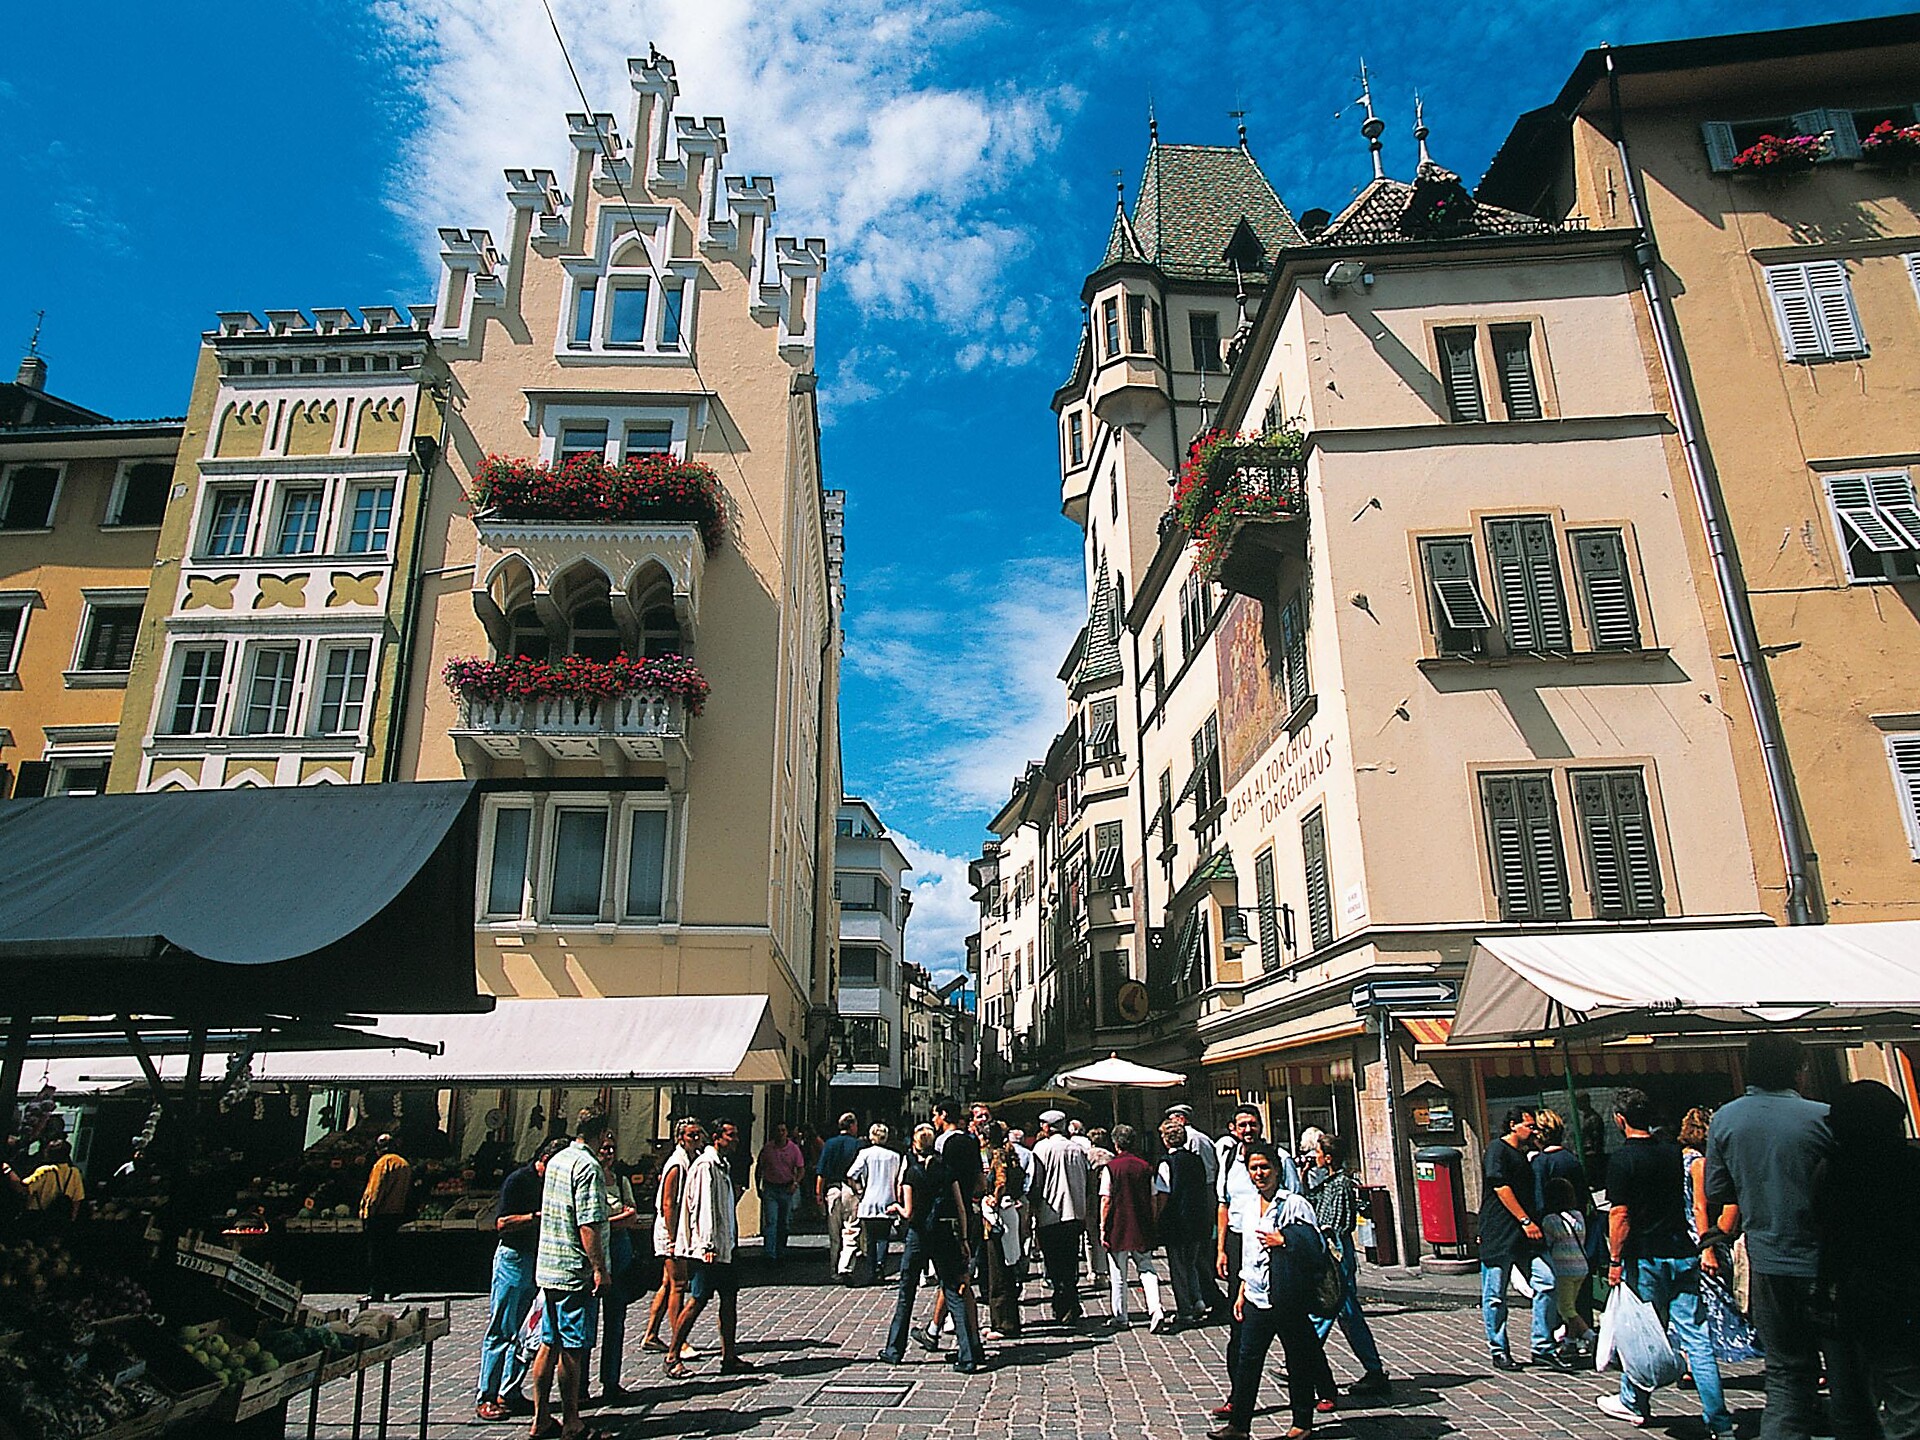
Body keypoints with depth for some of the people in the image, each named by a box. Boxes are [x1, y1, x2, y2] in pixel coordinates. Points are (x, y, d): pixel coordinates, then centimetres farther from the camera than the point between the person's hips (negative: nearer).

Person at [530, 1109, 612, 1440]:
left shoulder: (557, 1160, 11)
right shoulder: (588, 1166, -17)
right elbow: (588, 1225, -21)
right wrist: (600, 1269, -18)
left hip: (548, 1267, 9)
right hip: (576, 1271, -9)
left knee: (550, 1344, 14)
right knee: (573, 1348, 0)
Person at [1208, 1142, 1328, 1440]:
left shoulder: (1295, 1205, -7)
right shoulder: (1248, 1210, 12)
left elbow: (1316, 1246, -9)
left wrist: (1283, 1240, -14)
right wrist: (1241, 1293, 18)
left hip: (1289, 1299, -5)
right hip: (1256, 1298, 5)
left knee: (1298, 1359, 8)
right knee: (1247, 1359, 2)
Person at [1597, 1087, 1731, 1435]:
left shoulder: (1622, 1159, -12)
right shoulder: (1673, 1151, 5)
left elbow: (1620, 1215, -15)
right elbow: (1690, 1203, 16)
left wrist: (1615, 1260, -9)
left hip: (1645, 1257, -5)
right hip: (1683, 1254, 5)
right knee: (1695, 1337, 4)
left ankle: (1634, 1403, 23)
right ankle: (1719, 1421, 3)